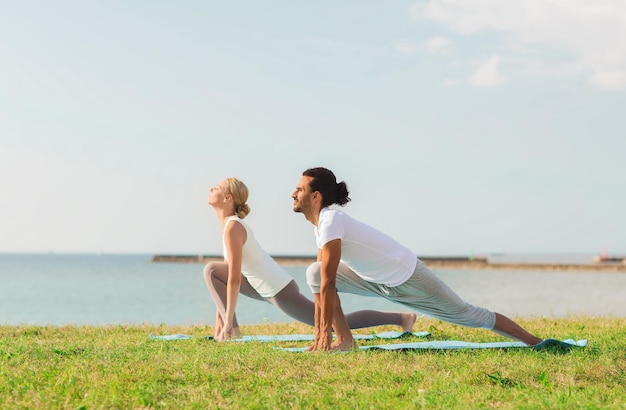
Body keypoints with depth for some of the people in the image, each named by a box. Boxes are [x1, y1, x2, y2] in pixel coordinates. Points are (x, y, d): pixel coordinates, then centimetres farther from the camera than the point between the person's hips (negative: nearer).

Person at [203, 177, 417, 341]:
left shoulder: (233, 228, -20)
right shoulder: (229, 224, 11)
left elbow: (234, 278, -24)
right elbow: (228, 273, 18)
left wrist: (228, 319, -20)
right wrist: (220, 316, 17)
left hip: (281, 291, -10)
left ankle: (401, 318, 6)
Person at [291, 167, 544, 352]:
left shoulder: (330, 221, -27)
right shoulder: (319, 224, 3)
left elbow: (328, 282, -28)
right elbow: (321, 280, 6)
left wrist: (325, 333, -25)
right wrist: (318, 334, 5)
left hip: (407, 277, -8)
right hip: (378, 280, 8)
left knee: (467, 315, 0)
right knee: (314, 272, -5)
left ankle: (534, 342, 13)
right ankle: (344, 339, -2)